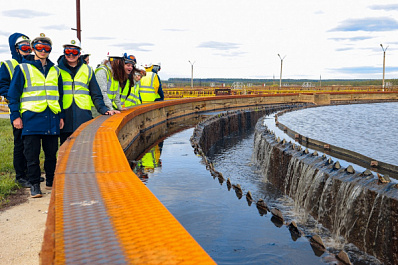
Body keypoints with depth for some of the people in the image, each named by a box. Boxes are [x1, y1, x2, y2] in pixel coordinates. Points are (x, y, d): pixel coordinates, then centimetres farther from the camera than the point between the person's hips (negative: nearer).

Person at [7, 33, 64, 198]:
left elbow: (60, 95, 20)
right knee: (32, 154, -1)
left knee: (51, 152, 8)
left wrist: (61, 115, 15)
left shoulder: (55, 71, 16)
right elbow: (13, 94, 2)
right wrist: (15, 115, -5)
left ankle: (50, 181, 22)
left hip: (52, 118, 4)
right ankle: (34, 185, 8)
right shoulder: (23, 69, 4)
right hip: (31, 116, -3)